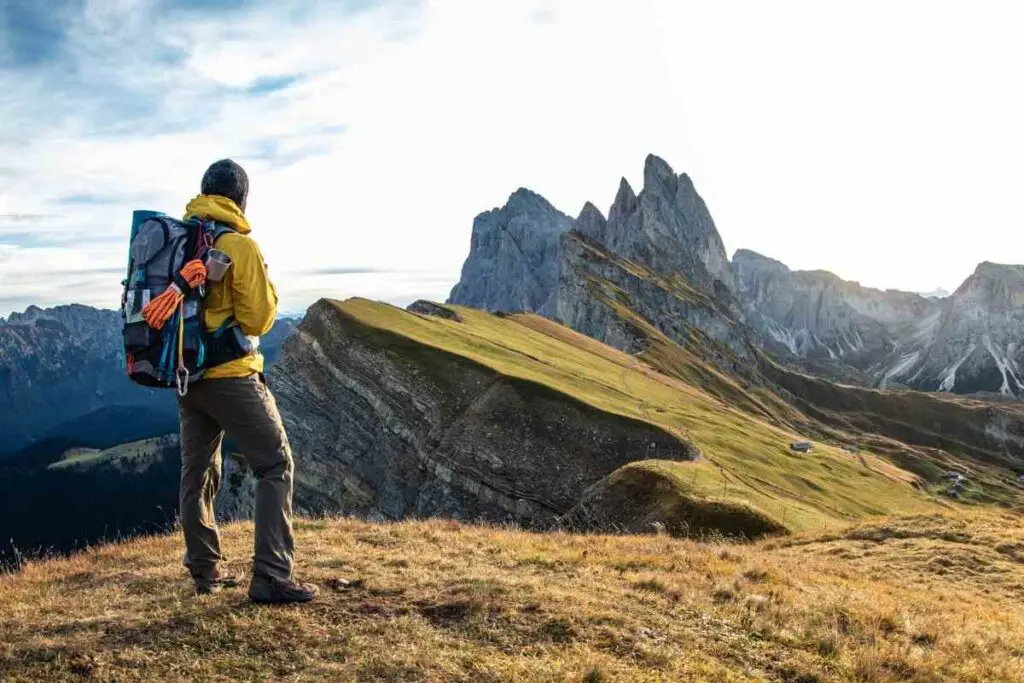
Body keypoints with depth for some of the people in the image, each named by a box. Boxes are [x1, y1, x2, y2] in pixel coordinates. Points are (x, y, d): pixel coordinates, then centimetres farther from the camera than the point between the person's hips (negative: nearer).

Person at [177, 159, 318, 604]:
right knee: (276, 466, -2)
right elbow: (258, 319, -11)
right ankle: (270, 577, -7)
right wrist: (267, 287, 5)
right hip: (231, 375, -7)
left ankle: (205, 570, 25)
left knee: (196, 472, 17)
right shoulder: (240, 246, -13)